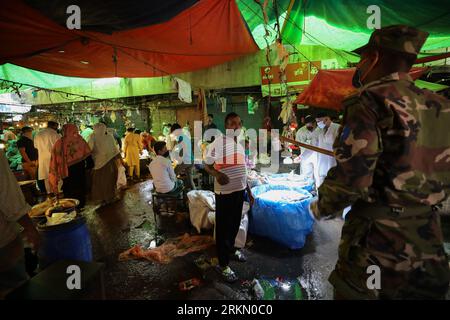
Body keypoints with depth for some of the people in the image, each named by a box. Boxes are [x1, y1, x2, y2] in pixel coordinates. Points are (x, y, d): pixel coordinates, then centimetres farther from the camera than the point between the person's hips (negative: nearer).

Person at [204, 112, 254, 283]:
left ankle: (231, 249, 45)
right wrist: (217, 174, -31)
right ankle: (223, 264, 20)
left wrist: (249, 191, 17)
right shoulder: (217, 143, -13)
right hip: (224, 192, -7)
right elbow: (206, 165, -10)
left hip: (239, 190, 7)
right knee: (223, 227, 5)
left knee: (235, 224, 21)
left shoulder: (240, 145, 10)